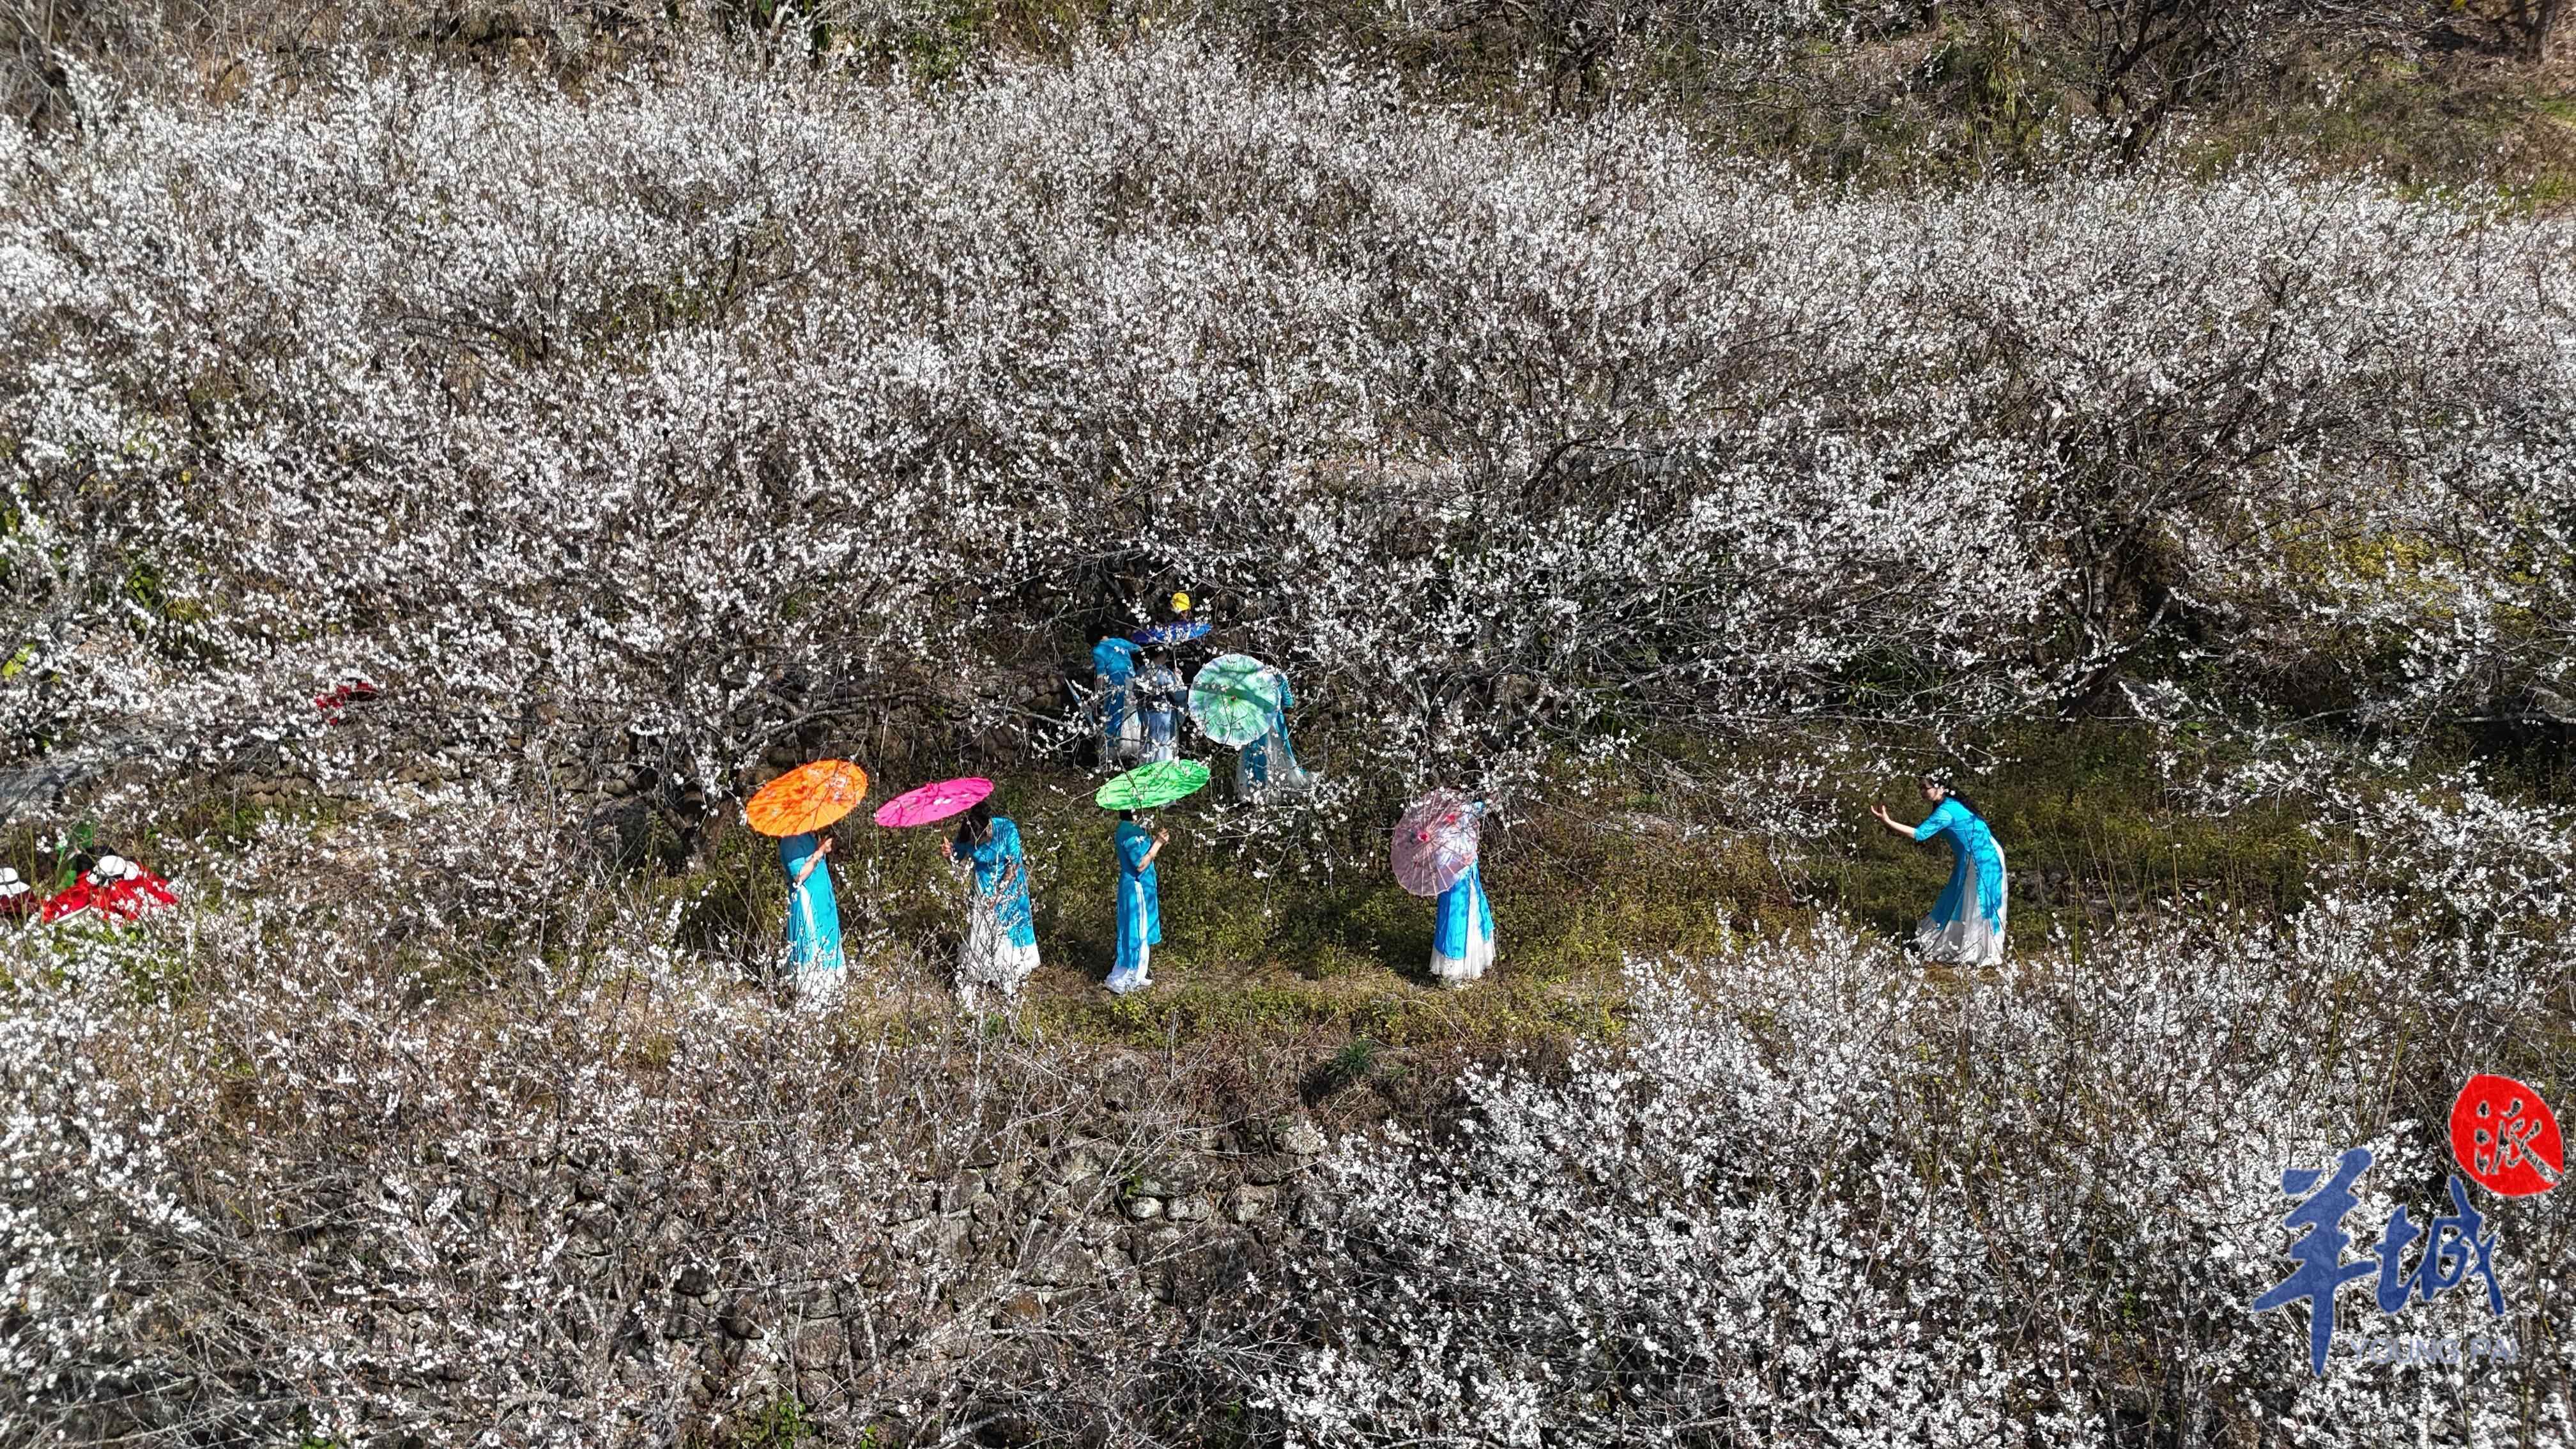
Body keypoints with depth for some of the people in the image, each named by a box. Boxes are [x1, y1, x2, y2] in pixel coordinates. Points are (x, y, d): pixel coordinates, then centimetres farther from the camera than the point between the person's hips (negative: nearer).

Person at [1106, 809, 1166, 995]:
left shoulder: (1127, 829, 8)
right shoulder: (1130, 832, -23)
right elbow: (1141, 865, -23)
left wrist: (1155, 840, 9)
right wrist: (1158, 843, -20)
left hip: (1139, 888, 10)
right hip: (1137, 889, -10)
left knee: (1140, 934, 18)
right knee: (1136, 935, -2)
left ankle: (1134, 978, 28)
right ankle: (1118, 982, 4)